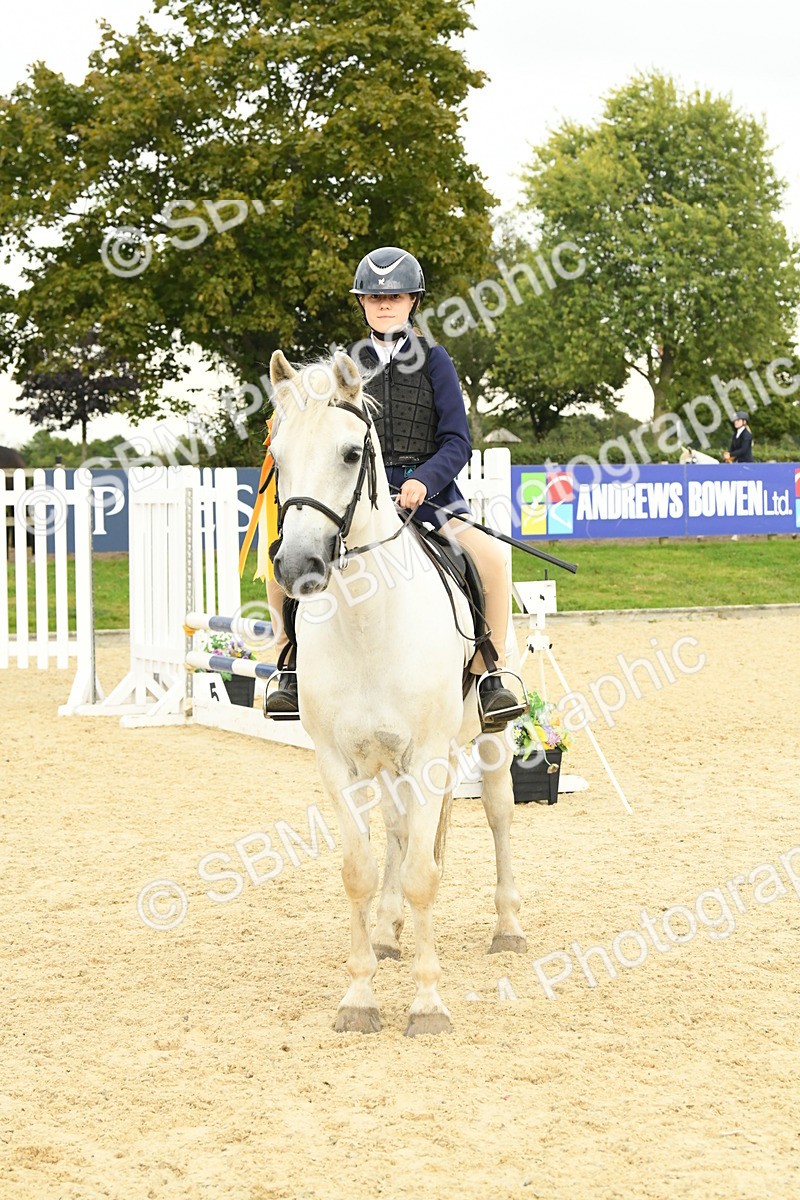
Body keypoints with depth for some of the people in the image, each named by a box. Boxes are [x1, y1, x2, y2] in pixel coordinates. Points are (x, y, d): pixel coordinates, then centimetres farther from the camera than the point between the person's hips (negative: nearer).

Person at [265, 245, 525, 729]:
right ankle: (296, 672, -3)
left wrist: (423, 481, -20)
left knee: (490, 558, -29)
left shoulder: (433, 360, 4)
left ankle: (490, 676, -14)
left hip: (426, 492, -2)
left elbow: (457, 443, -2)